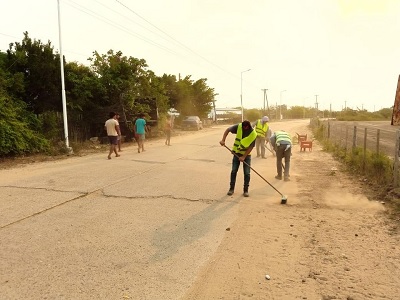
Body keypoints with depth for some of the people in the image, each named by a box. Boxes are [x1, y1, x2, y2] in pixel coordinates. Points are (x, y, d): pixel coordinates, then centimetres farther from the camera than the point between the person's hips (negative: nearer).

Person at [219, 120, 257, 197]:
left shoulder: (253, 134, -21)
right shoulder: (239, 127, -17)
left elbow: (251, 147, -17)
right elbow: (228, 129, -6)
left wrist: (244, 157, -22)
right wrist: (223, 140, -18)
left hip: (246, 154, -1)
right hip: (237, 153, 2)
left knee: (247, 173, 0)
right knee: (234, 171, 3)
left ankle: (246, 190, 14)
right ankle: (231, 188, 17)